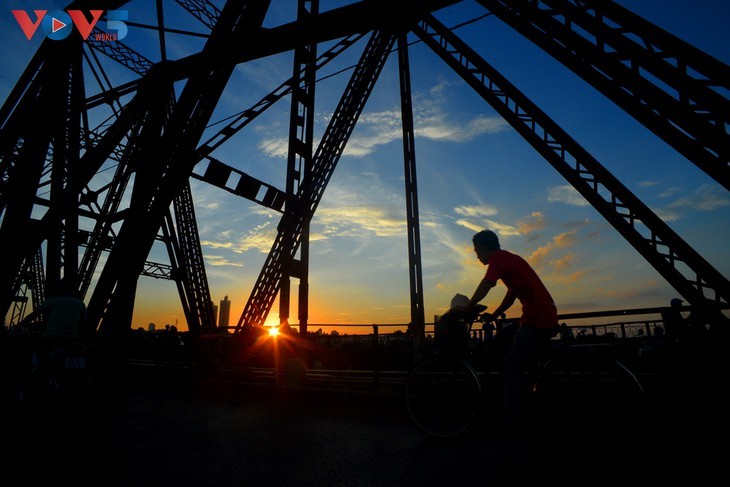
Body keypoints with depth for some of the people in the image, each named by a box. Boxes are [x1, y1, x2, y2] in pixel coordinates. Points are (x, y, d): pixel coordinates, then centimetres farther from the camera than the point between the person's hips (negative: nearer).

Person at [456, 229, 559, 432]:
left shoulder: (499, 258, -7)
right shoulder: (510, 259, 23)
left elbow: (485, 286, -19)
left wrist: (466, 308, -10)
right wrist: (493, 315, 20)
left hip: (536, 320, -10)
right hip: (546, 318, 10)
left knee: (512, 367, -6)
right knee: (519, 368, 15)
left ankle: (509, 422, 0)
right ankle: (517, 419, 24)